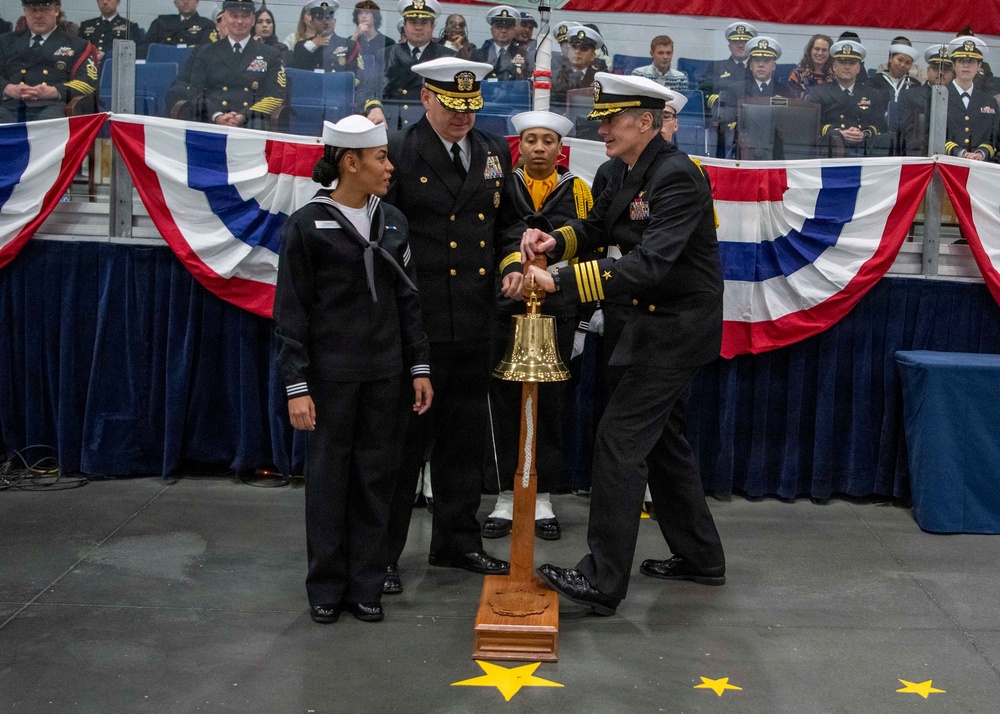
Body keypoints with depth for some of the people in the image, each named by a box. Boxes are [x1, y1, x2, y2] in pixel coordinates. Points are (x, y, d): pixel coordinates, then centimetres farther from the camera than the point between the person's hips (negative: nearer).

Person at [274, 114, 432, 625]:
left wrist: (419, 367, 6)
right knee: (328, 478, 5)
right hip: (331, 373, -4)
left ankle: (365, 584, 21)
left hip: (385, 373, 4)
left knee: (375, 478, 8)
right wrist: (297, 386, -11)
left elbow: (407, 299, 11)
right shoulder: (308, 224, -6)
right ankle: (327, 587, 20)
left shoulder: (391, 221, 7)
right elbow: (291, 311, -6)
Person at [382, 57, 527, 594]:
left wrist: (512, 264, 1)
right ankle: (379, 553, 14)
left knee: (465, 438, 15)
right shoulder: (398, 152, -6)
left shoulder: (493, 152, 11)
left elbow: (509, 220, 20)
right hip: (416, 325, -6)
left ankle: (457, 541, 31)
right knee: (404, 439, 1)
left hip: (473, 325, 6)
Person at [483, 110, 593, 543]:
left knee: (550, 404, 4)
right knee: (504, 404, 2)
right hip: (505, 309, 0)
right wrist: (511, 261, -13)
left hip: (557, 313, 0)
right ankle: (507, 498, 12)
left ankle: (542, 499, 15)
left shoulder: (576, 191, 8)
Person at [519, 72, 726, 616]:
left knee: (619, 443, -9)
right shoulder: (628, 169, 7)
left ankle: (602, 581, 0)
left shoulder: (676, 176, -21)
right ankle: (700, 557, 33)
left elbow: (650, 262, -32)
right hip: (646, 325, 10)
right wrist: (556, 240, -8)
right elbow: (597, 227, 14)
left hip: (671, 328, -10)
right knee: (662, 440, 18)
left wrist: (562, 281, -36)